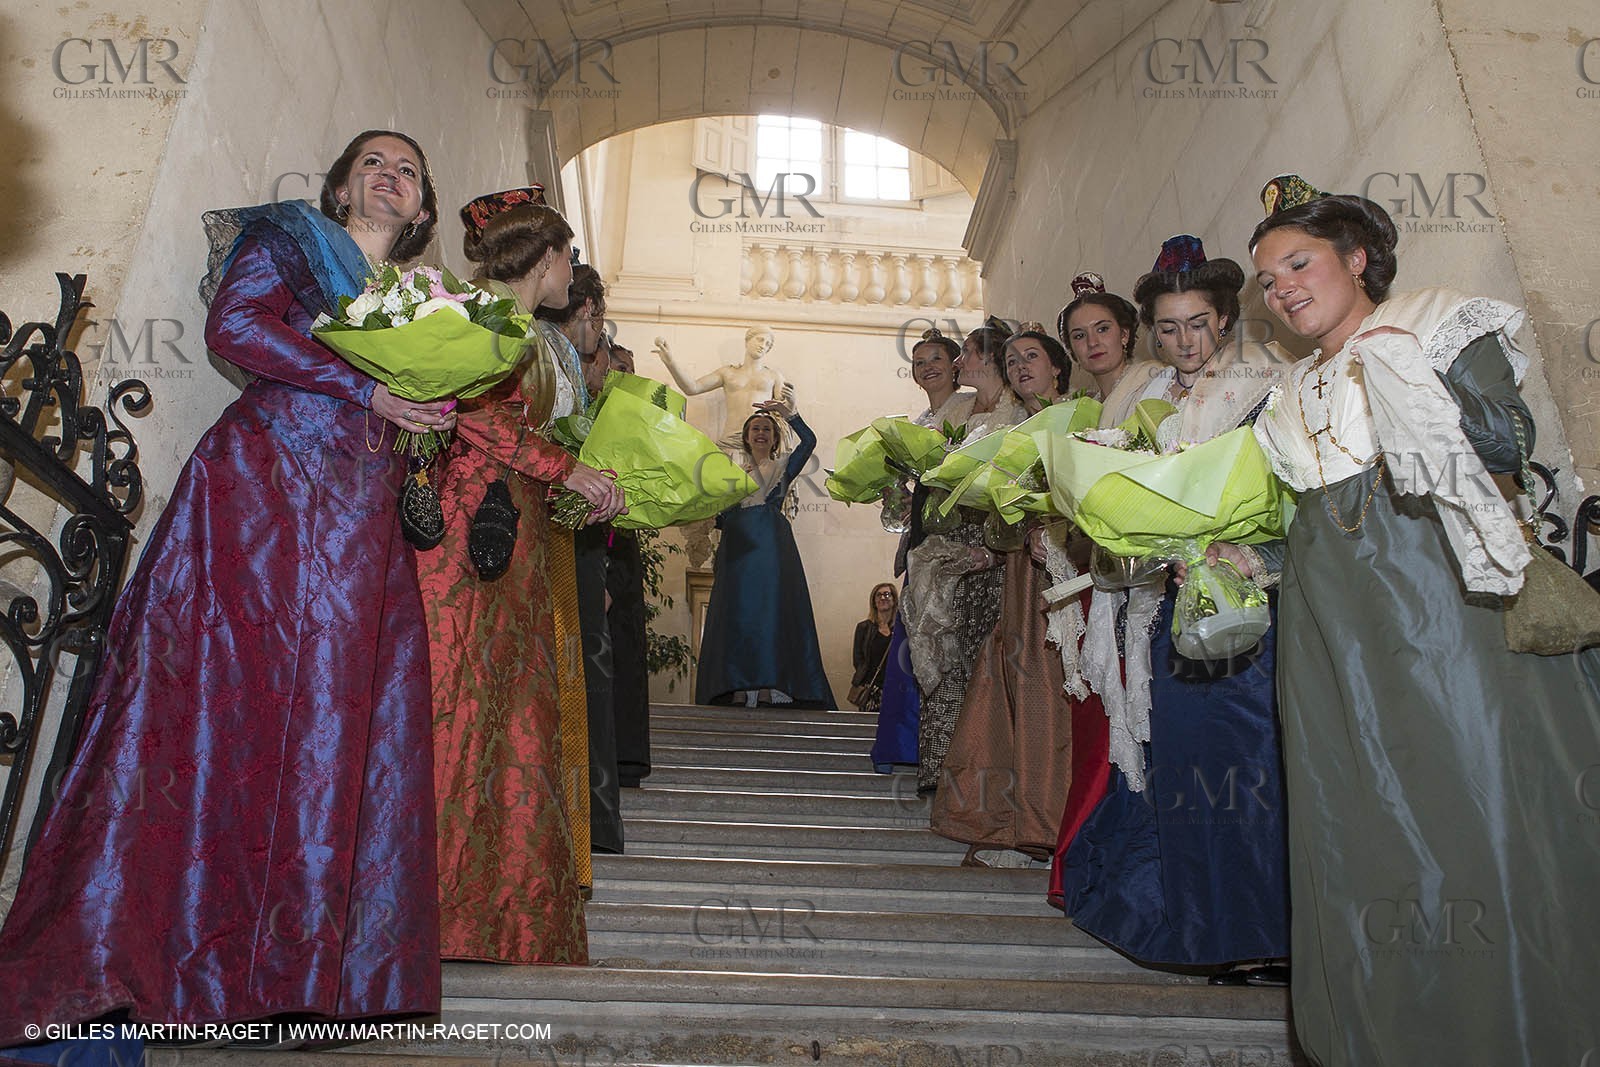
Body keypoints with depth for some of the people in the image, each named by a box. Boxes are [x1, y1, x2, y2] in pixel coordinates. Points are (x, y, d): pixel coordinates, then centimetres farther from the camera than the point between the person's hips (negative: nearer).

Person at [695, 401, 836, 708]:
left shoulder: (783, 468, 16)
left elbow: (808, 441, -1)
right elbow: (721, 518, 16)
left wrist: (787, 413, -5)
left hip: (773, 545, -3)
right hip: (739, 547, 3)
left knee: (776, 607, -11)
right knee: (741, 610, -6)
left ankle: (780, 685, -15)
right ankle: (748, 687, -8)